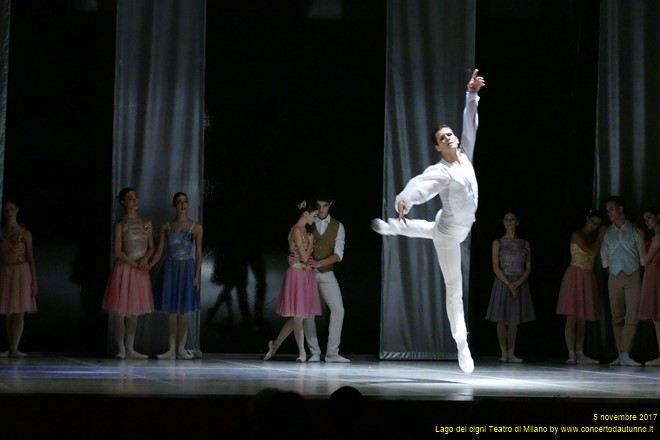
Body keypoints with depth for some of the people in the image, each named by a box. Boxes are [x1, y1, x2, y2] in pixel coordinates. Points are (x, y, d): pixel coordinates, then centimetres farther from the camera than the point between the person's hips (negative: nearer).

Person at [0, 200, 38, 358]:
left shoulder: (25, 233, 3)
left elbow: (30, 257, 2)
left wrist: (34, 281, -2)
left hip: (21, 272, -2)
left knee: (19, 313, -8)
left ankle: (14, 348, -12)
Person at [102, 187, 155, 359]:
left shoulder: (146, 224, 9)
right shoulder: (120, 225, -3)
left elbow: (151, 247, 9)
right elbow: (118, 252, -8)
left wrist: (145, 258, -11)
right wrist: (135, 264, -13)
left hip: (141, 271, 4)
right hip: (124, 268, -4)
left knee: (134, 312, 7)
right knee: (120, 311, -4)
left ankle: (130, 349, 11)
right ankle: (121, 349, 1)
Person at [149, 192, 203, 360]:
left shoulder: (196, 227, 3)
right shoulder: (166, 227, 6)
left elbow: (198, 254, 2)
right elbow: (158, 253, 7)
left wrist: (197, 276, -5)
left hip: (187, 269, -1)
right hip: (170, 269, 1)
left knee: (185, 311, -1)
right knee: (171, 310, 1)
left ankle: (181, 349, 3)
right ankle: (171, 350, 5)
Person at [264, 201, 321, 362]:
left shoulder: (304, 231, 16)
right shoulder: (296, 230, -13)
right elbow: (304, 257, -15)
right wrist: (311, 242, -1)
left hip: (306, 275, 9)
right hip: (297, 274, -9)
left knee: (297, 316, 10)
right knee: (298, 315, -3)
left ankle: (275, 344, 20)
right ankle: (302, 352, 1)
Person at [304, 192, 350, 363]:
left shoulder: (337, 226, 2)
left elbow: (338, 255, -6)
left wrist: (318, 263, -20)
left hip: (326, 274, 1)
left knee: (338, 310, -6)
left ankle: (332, 353, -1)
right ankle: (314, 352, 7)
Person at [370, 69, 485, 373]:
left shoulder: (464, 155, -11)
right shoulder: (439, 171, -32)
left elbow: (470, 124, -11)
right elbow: (421, 186, -51)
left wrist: (472, 94, -23)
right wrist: (404, 200, -72)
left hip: (464, 227, 8)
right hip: (448, 233, -8)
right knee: (454, 290, -2)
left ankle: (390, 228, 69)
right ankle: (462, 346, 4)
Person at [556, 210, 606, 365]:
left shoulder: (592, 238, 17)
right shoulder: (577, 235, -6)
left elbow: (596, 255, 6)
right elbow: (592, 252, -15)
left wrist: (601, 236, 4)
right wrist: (600, 237, -4)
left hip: (588, 278, 8)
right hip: (575, 275, -8)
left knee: (582, 320, 5)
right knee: (572, 318, -9)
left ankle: (580, 354, 5)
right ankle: (571, 354, -11)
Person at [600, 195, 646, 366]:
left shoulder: (635, 231, 2)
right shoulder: (607, 233, 9)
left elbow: (642, 255, 4)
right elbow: (604, 256, 14)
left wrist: (642, 273, 1)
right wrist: (608, 270, 5)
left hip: (633, 277, -3)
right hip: (614, 278, 3)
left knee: (632, 317, -11)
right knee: (617, 318, 2)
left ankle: (625, 356, -15)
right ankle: (620, 355, 5)